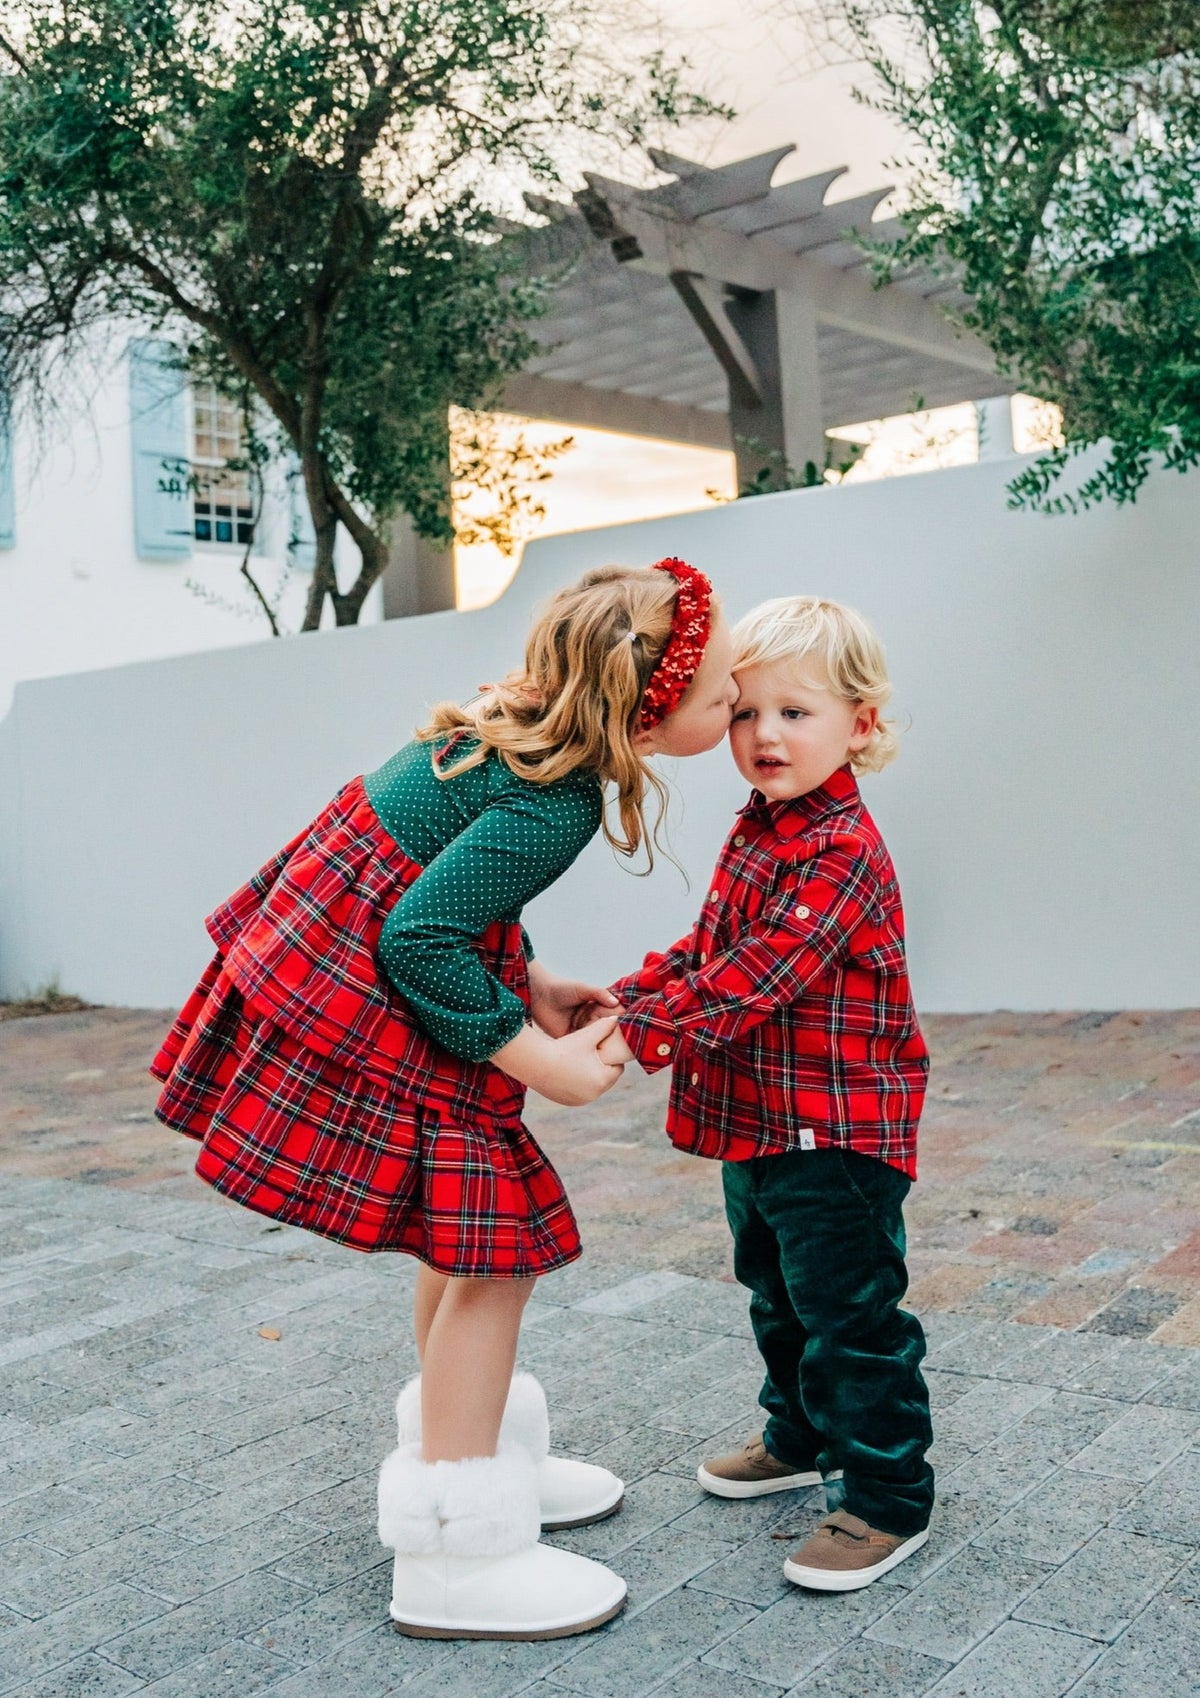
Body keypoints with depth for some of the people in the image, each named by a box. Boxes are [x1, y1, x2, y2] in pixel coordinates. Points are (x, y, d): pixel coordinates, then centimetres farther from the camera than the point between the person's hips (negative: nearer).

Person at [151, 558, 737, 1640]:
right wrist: (540, 1057, -18)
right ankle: (456, 1558, 6)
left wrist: (533, 985, 7)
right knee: (489, 1240, -4)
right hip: (359, 1006, -10)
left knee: (468, 1228, 19)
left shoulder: (523, 725, 3)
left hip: (333, 963, 10)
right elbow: (420, 938, -27)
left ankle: (480, 1456, 36)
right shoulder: (557, 803, -25)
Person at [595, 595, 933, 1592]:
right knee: (779, 1296, 25)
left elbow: (753, 977, -30)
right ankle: (801, 1437, 45)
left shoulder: (843, 852, -23)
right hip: (756, 1125, 10)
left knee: (851, 1315, 1)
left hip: (835, 1135, -10)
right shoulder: (758, 830, 9)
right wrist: (632, 997, 0)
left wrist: (645, 1034, -31)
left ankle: (890, 1501, 17)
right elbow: (706, 944, 14)